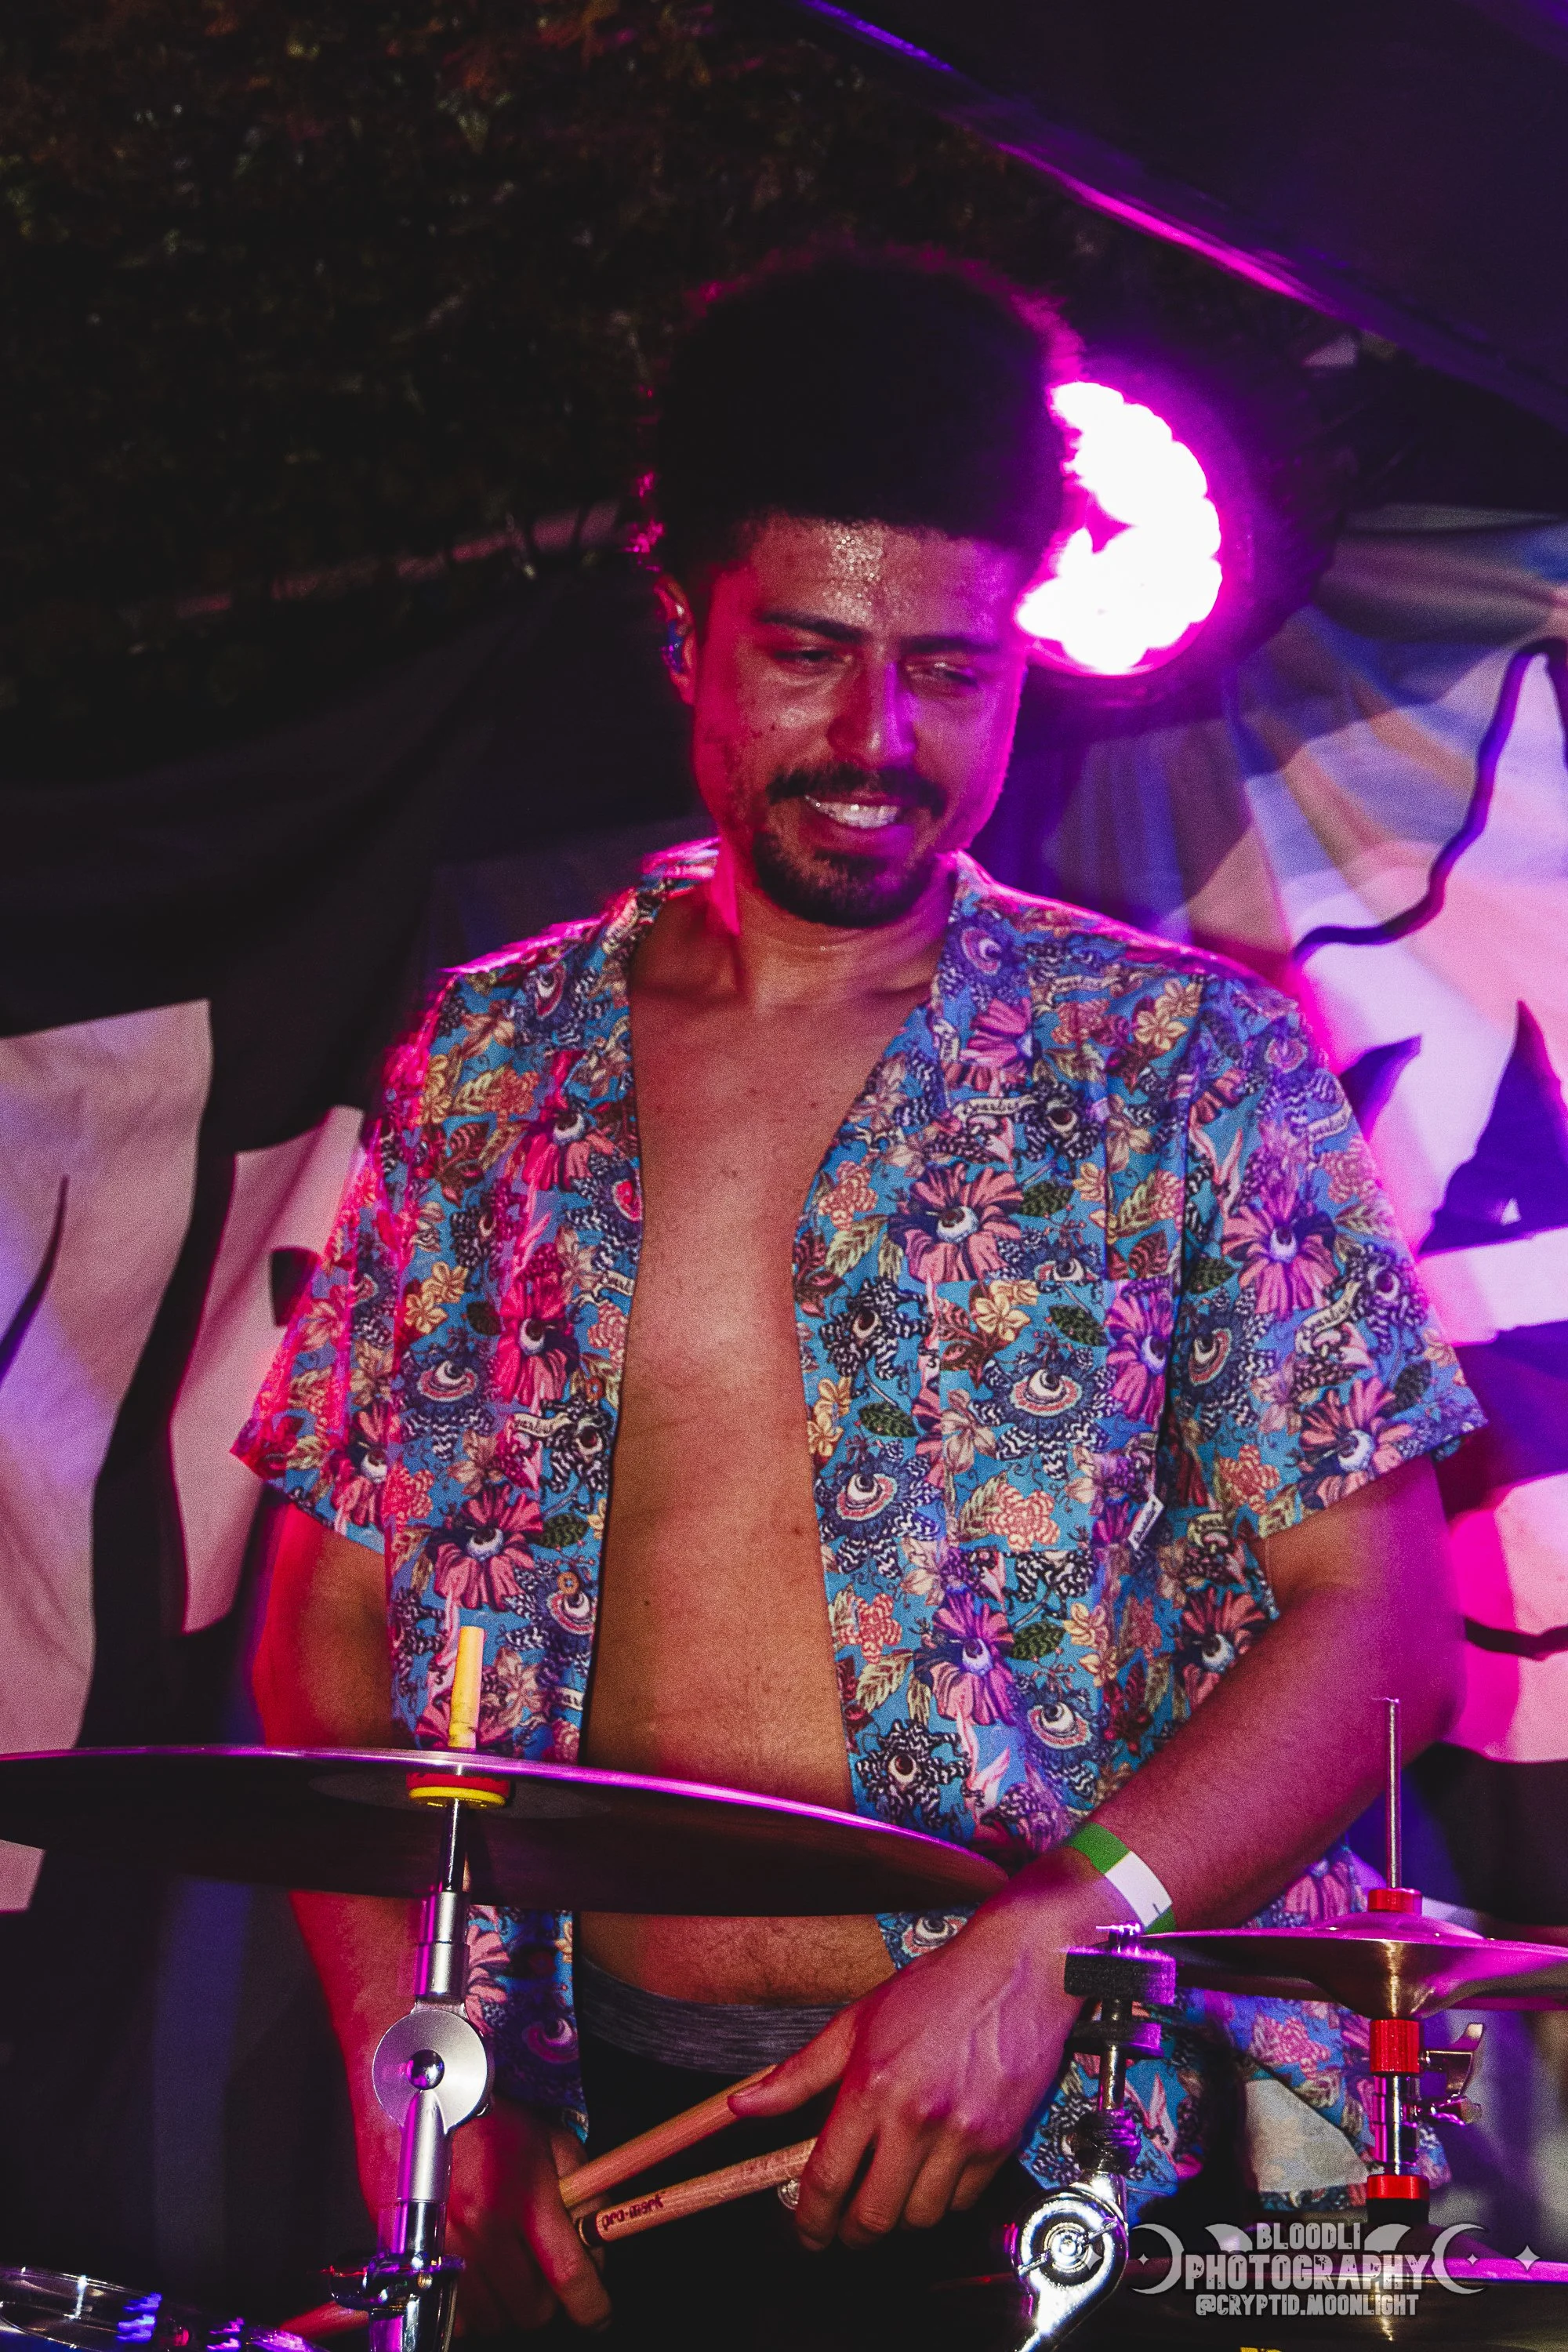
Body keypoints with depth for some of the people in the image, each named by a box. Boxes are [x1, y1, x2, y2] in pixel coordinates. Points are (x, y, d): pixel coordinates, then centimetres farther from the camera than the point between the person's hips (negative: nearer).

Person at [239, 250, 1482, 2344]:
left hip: (1088, 2152, -2)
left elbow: (1375, 1619, -2)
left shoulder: (1184, 1062, 1)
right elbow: (339, 1616, 10)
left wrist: (1036, 1952, -15)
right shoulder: (492, 1064, 7)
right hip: (587, 2148, 2)